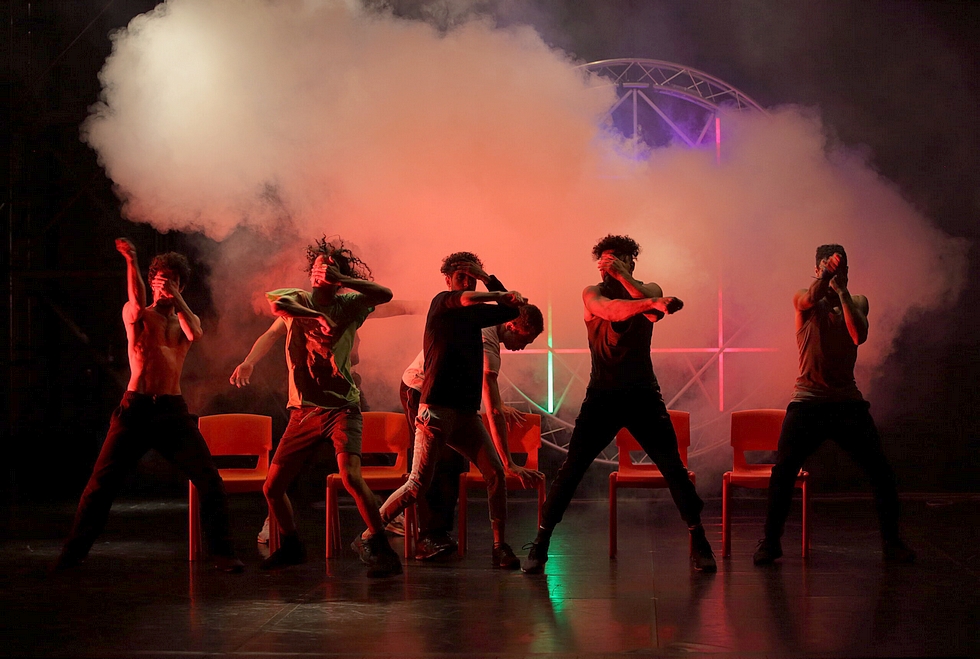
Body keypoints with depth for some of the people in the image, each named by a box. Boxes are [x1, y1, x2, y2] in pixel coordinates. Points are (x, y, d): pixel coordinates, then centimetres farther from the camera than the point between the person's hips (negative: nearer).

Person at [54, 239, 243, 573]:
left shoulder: (186, 320, 15)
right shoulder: (135, 313, 8)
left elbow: (195, 334, -9)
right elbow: (137, 304, -17)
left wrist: (175, 297, -7)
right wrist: (131, 261, -28)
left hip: (173, 411, 2)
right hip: (135, 408, -2)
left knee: (210, 480, -8)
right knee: (101, 483, -2)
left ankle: (221, 552, 1)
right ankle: (73, 552, 11)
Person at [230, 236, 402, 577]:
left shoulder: (348, 305, -1)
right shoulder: (296, 300, 3)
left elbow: (384, 294, -18)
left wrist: (340, 279, -26)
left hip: (341, 407, -3)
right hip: (303, 411, 3)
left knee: (350, 476, -25)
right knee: (272, 487, 6)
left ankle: (383, 552, -16)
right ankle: (291, 546, 32)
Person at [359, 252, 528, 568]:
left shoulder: (476, 313, 19)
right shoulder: (441, 301, -1)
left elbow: (512, 310, 18)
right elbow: (467, 299, -22)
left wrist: (515, 300, -3)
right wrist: (502, 295, -9)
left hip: (467, 411, 7)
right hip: (437, 408, -7)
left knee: (496, 473, -5)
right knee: (418, 484, -10)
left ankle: (500, 546, 3)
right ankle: (367, 537, 1)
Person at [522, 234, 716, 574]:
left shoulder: (648, 290, 7)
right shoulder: (592, 294, 1)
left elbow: (656, 311, -18)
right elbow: (612, 310, -23)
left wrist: (622, 275, -26)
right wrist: (652, 303, -39)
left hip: (643, 395, 1)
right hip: (602, 396, -1)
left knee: (673, 467, -3)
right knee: (571, 469, -5)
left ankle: (698, 541, 8)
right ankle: (540, 544, 3)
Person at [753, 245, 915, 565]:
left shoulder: (857, 301, 9)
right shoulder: (804, 298, 4)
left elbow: (859, 335, -10)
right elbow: (809, 299, -22)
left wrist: (842, 290, -12)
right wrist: (825, 277, -40)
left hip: (847, 400, 2)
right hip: (808, 400, -2)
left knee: (881, 471, -3)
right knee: (782, 471, -10)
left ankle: (891, 541, 11)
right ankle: (770, 541, 3)